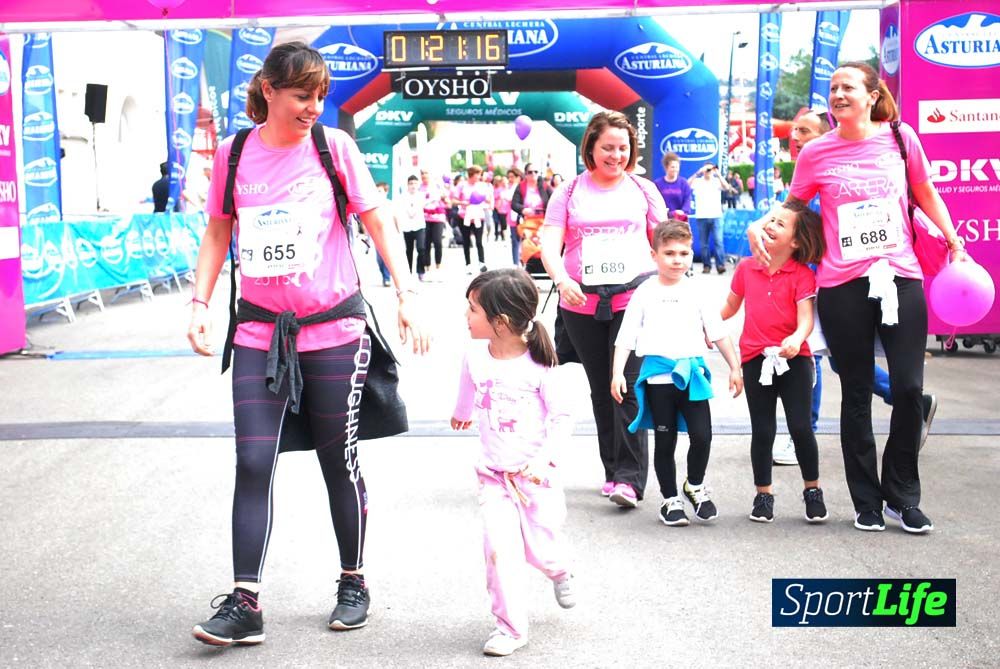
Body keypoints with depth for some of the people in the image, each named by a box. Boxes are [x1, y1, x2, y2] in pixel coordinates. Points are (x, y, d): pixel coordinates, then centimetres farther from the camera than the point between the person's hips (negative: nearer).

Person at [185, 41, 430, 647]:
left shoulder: (333, 145, -3)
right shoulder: (234, 153, 2)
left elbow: (378, 221, -1)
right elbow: (218, 232, 12)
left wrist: (407, 296, -9)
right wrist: (200, 305, 3)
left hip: (333, 329, -1)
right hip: (260, 330, 2)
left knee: (340, 461, 8)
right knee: (253, 462, -5)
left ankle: (354, 584, 26)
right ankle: (245, 603, 1)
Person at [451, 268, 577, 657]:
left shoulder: (539, 365, -16)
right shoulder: (475, 357, -4)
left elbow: (562, 417, -10)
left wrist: (544, 460, -20)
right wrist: (461, 414, 40)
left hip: (535, 474, -3)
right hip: (493, 475, 3)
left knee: (541, 549, 4)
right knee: (499, 549, -9)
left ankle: (558, 570, 41)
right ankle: (510, 626, 4)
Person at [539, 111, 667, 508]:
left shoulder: (643, 189, 10)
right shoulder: (569, 192, 8)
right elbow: (549, 243, -3)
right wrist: (562, 280, -22)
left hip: (634, 298, -2)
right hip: (582, 304, 2)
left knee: (628, 387, -12)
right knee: (600, 388, 10)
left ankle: (629, 478, -11)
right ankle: (613, 471, 21)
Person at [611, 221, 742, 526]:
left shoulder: (696, 292, 6)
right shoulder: (644, 294, 1)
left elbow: (718, 333, 10)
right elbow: (626, 337, 0)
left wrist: (735, 368, 7)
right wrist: (617, 373, -8)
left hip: (692, 371, 1)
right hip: (657, 373, -1)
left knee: (702, 435, -8)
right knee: (664, 441, 7)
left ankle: (695, 485, 19)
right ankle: (670, 499, 20)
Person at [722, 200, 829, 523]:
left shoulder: (802, 275, -5)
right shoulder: (746, 268, 5)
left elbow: (806, 317, -16)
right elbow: (731, 306, 21)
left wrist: (796, 339, -34)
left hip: (794, 358, -2)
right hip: (756, 359, 3)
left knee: (801, 427, -4)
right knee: (762, 431, 6)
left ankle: (812, 489, 16)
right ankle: (763, 494, 18)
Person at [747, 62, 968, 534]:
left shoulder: (900, 138, 4)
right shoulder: (816, 152, 1)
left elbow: (925, 194, 18)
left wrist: (953, 240, 13)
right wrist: (758, 226, -6)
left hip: (900, 278, 1)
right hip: (843, 286, -1)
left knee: (909, 388, -3)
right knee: (857, 395, 7)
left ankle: (902, 496, 16)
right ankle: (867, 502, 19)